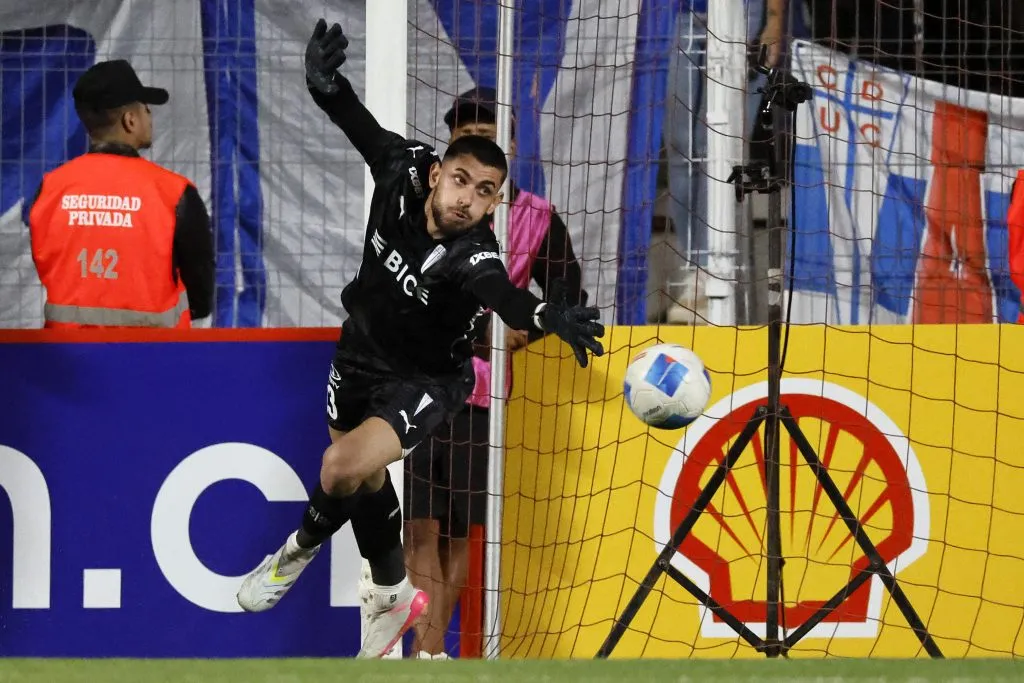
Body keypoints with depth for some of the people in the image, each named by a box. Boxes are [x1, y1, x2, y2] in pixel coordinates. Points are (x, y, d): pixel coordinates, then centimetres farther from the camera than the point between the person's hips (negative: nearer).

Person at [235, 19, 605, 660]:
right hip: (363, 348, 6)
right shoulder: (403, 170, -24)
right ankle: (394, 596, 47)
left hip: (426, 380, -6)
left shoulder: (473, 257, -37)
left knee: (344, 468, -25)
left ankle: (304, 546, 6)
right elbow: (363, 126, -12)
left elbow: (506, 296, -57)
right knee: (365, 475, 21)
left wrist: (549, 316, -80)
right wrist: (328, 89, -35)